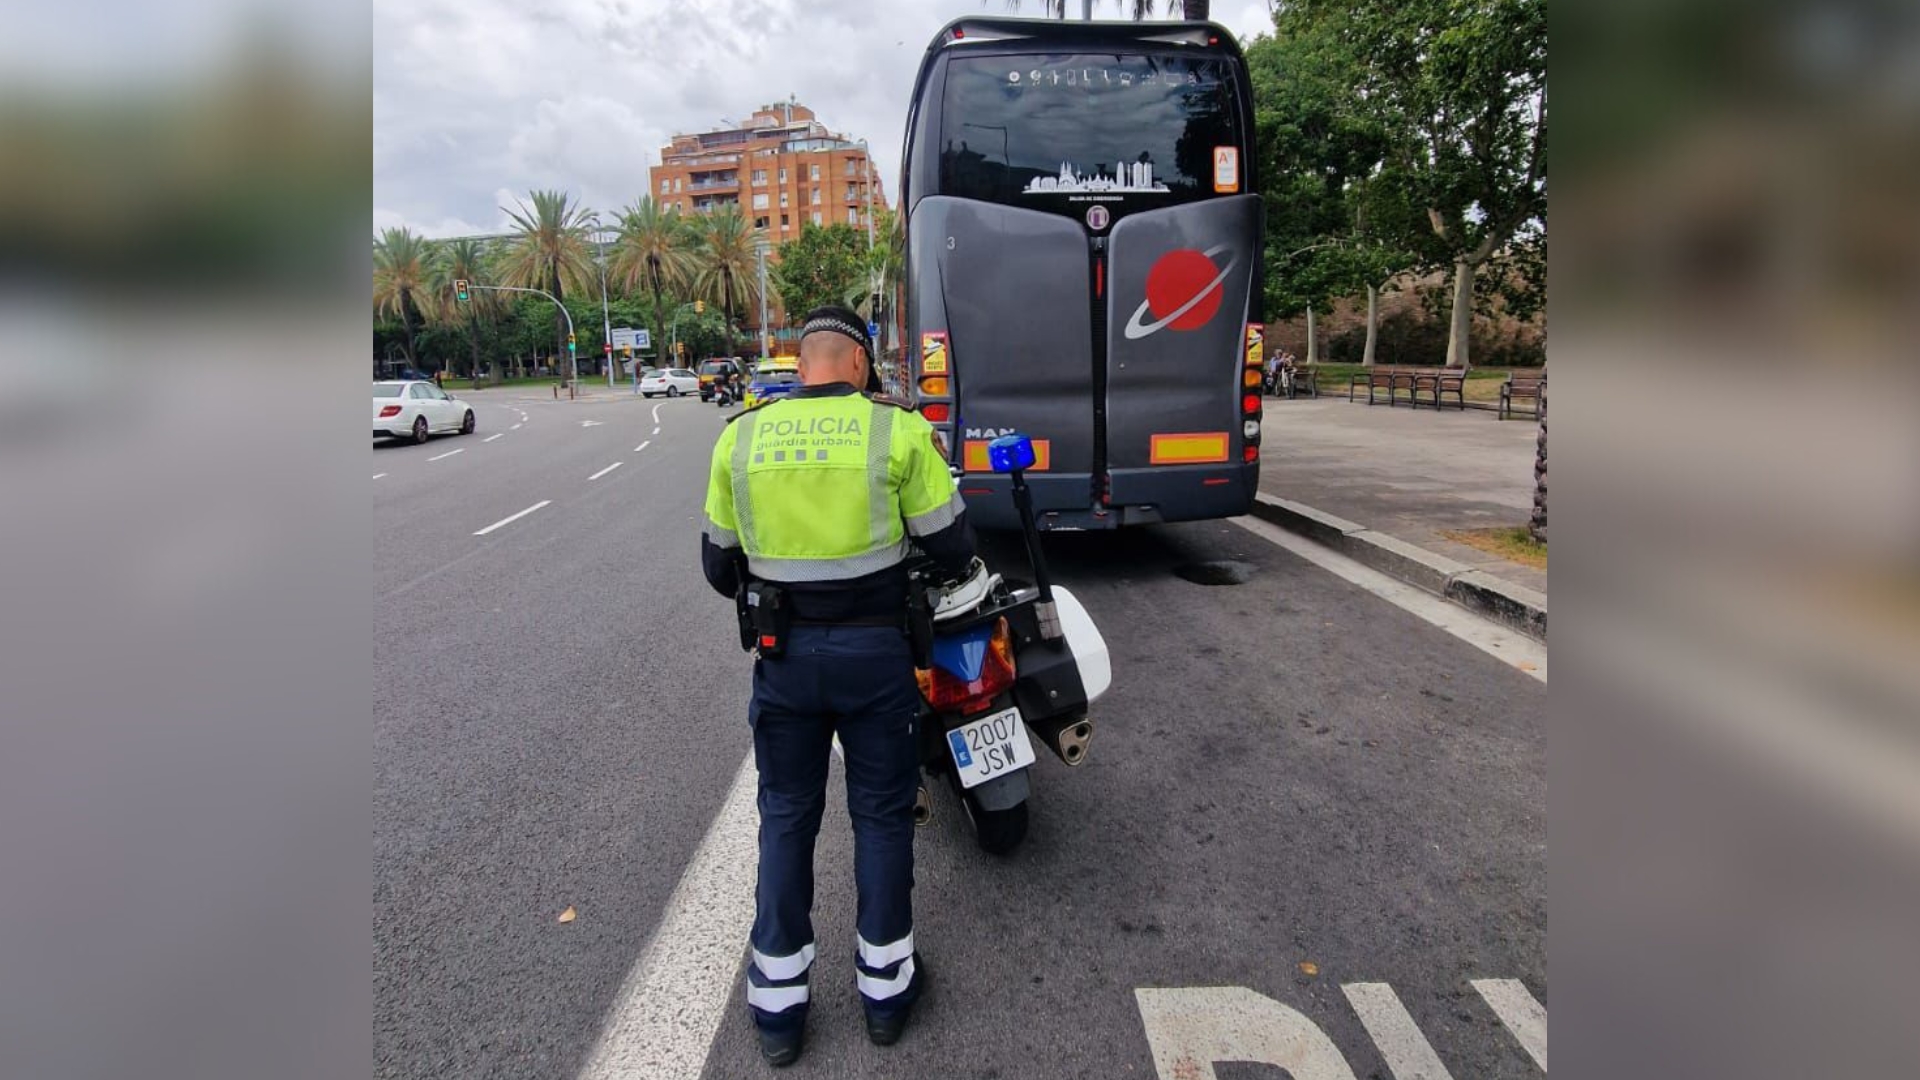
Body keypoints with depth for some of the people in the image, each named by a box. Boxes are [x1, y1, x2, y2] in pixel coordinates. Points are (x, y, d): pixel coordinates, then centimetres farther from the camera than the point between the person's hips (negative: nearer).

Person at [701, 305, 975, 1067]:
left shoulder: (740, 438, 0)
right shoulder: (898, 430, -8)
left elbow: (720, 566, 9)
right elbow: (952, 547, -4)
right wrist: (945, 567, 20)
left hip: (783, 653, 2)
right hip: (873, 648, -2)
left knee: (786, 816, 16)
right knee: (882, 812, 14)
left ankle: (778, 1002, 26)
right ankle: (885, 985, 29)